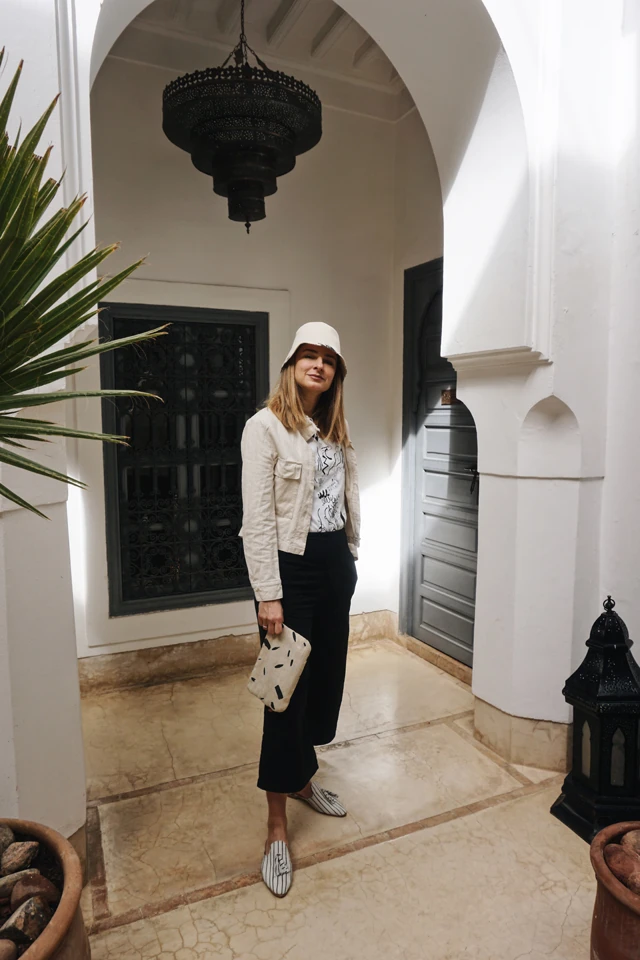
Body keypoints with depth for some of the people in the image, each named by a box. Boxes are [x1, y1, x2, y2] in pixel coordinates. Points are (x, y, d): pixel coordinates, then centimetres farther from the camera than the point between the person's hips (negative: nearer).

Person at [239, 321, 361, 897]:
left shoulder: (337, 428, 11)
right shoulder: (265, 426, -11)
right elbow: (257, 518, -15)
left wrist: (351, 557, 15)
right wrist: (268, 594, -18)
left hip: (335, 563, 7)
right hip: (292, 566, -7)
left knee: (326, 675, 16)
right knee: (288, 689, -1)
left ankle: (302, 778, 39)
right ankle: (277, 828, 15)